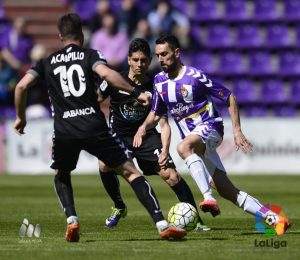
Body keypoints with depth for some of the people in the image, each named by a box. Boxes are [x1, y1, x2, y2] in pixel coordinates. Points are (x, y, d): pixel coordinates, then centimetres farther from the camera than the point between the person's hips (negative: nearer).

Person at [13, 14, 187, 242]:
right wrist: (136, 92, -11)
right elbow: (106, 73, -13)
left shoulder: (47, 62, 16)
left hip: (64, 131, 2)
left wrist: (20, 117, 20)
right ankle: (162, 224, -7)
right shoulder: (90, 55, 8)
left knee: (61, 176, 30)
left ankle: (72, 221, 6)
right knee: (131, 172, 5)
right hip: (94, 127, -2)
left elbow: (21, 86, 7)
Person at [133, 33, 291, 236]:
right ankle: (274, 219, 5)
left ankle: (209, 197, -44)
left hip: (209, 128, -6)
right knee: (227, 191, -1)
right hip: (195, 139, 6)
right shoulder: (160, 81, 6)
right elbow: (156, 113, 19)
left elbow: (230, 98, -7)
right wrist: (144, 127, -2)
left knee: (184, 147, -39)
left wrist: (237, 131, -11)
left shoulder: (195, 76, -13)